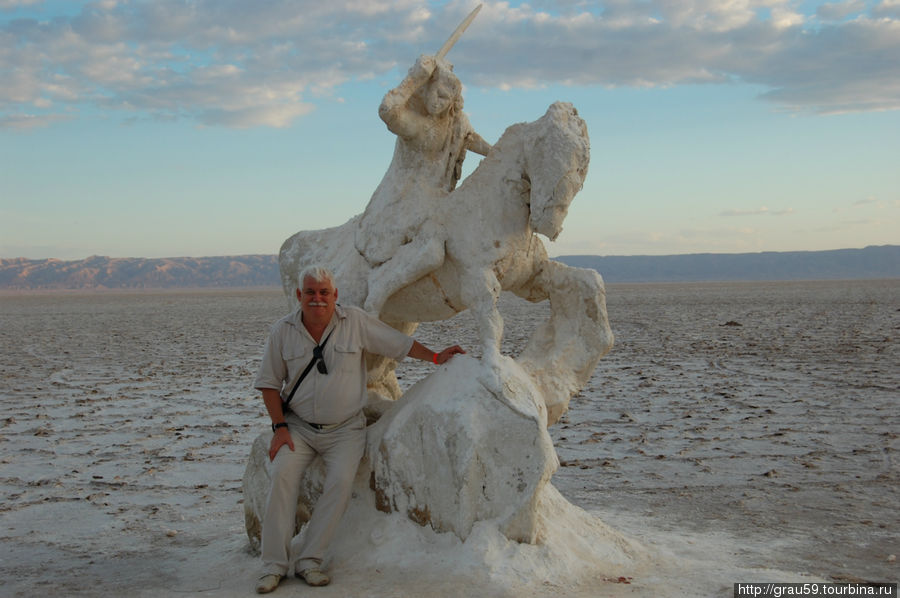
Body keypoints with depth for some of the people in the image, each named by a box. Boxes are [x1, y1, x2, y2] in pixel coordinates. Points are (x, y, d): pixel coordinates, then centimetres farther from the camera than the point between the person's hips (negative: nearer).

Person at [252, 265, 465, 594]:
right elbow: (269, 382, 6)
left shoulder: (356, 321, -4)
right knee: (283, 474, -23)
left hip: (344, 428, -1)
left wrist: (435, 357, 4)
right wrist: (279, 426, -4)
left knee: (341, 481, -24)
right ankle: (274, 564, -16)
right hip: (298, 426, 1)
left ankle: (309, 560, -16)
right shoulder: (283, 331, 0)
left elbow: (399, 343, 7)